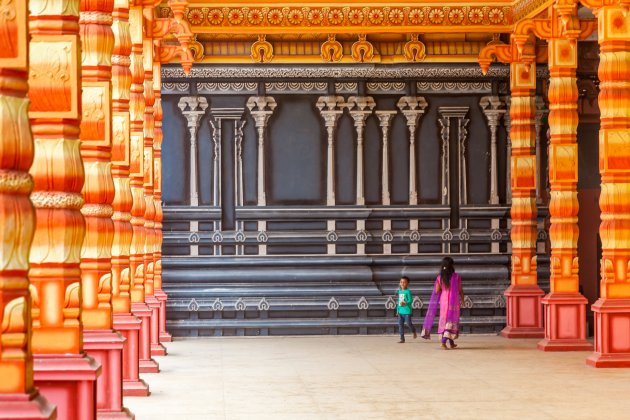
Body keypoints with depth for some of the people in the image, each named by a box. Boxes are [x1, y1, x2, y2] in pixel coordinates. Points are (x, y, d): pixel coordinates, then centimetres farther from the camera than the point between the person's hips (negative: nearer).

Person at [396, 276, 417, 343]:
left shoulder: (408, 292, -8)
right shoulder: (399, 291, 12)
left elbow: (410, 300, -13)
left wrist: (405, 303, -31)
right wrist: (397, 311, 19)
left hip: (407, 311, -6)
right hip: (400, 312, 6)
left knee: (409, 323, -2)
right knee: (400, 324, 3)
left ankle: (414, 332, 29)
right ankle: (402, 338, 7)